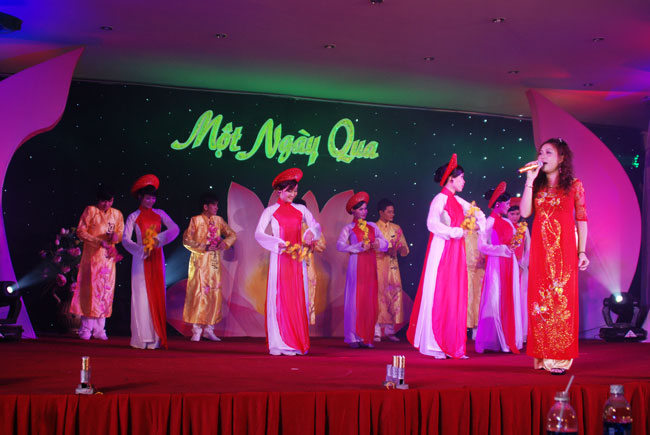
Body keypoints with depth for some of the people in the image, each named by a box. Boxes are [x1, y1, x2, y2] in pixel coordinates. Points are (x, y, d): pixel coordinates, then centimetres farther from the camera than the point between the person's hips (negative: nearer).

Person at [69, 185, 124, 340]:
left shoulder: (117, 214, 11)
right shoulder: (90, 211, 0)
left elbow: (122, 235, 14)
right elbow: (80, 231, -5)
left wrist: (117, 236, -11)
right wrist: (99, 241, -17)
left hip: (108, 258, 3)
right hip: (92, 256, -3)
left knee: (106, 291, 3)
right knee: (89, 290, -4)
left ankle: (99, 329, 9)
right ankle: (86, 329, 2)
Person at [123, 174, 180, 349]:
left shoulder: (159, 214, 8)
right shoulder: (133, 217, 1)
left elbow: (175, 229, -5)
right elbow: (125, 239, -8)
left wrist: (159, 239, -20)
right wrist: (141, 250, -22)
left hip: (157, 258, 3)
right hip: (140, 259, -3)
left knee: (157, 294, 2)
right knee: (141, 295, -5)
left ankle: (156, 337, 5)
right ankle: (142, 338, -3)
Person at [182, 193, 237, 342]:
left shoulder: (218, 220, 10)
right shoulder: (196, 220, -2)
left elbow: (232, 234, 14)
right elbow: (187, 240, -7)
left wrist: (225, 242, -8)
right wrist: (204, 247, -16)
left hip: (215, 261, 5)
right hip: (200, 261, -5)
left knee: (215, 293, 2)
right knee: (199, 292, -7)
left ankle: (209, 329, 9)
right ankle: (197, 330, -1)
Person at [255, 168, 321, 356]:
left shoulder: (301, 210, 12)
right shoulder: (270, 211, 2)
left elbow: (316, 226, 11)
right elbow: (258, 233, -7)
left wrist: (311, 233, -12)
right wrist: (279, 244, -19)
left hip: (297, 259, 3)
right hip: (279, 258, -3)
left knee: (297, 299, 2)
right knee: (278, 298, -4)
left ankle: (296, 343, 6)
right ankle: (279, 344, -1)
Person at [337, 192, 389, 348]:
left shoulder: (372, 226, 16)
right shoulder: (349, 228, 3)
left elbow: (385, 242, 14)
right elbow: (340, 245, -11)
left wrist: (379, 243, -8)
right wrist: (359, 247, -18)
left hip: (370, 265, 4)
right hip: (356, 265, -4)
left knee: (370, 301, 2)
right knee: (355, 299, -5)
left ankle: (366, 337, 7)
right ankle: (353, 337, 0)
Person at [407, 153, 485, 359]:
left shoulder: (457, 201, 14)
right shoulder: (440, 199, -9)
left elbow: (476, 212, 29)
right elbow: (432, 224, -22)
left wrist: (479, 221, 8)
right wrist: (456, 232, -19)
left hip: (455, 253, 8)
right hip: (442, 250, -8)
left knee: (455, 297, 6)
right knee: (439, 295, -6)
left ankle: (452, 345, 9)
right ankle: (435, 345, -2)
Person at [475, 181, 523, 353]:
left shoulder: (508, 222, 16)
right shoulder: (490, 222, -6)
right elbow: (482, 246, -11)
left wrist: (514, 245, 2)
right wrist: (503, 248, -15)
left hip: (509, 264, 7)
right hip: (496, 264, -7)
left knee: (510, 301, 4)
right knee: (494, 301, -7)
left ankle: (508, 340, 7)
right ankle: (492, 341, -3)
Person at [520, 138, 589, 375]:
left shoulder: (574, 185, 4)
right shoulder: (537, 186, 13)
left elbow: (581, 219, 2)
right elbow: (524, 212, -1)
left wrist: (582, 251, -5)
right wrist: (530, 180, -3)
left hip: (564, 247, -3)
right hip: (540, 248, 3)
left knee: (562, 298, -5)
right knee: (540, 299, 2)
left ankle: (560, 357, -2)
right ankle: (543, 356, 7)